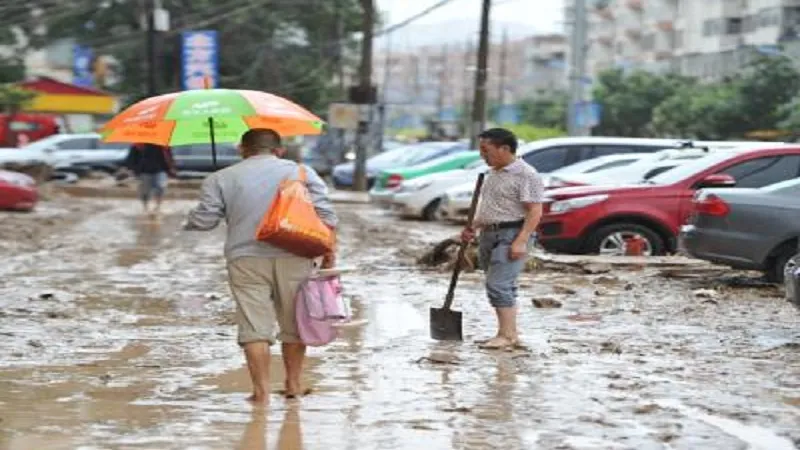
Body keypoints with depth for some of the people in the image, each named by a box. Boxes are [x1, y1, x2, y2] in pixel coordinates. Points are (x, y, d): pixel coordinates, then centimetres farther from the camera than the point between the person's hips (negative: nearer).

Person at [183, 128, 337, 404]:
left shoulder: (221, 179, 7)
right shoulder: (302, 172, 10)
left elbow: (203, 221, 3)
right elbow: (326, 216, 2)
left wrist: (189, 222, 24)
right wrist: (329, 253, 6)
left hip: (246, 259, -1)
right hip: (293, 258, 1)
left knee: (255, 327, -1)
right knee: (294, 325, 14)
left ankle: (261, 391, -7)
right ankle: (294, 385, 22)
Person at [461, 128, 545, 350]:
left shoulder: (525, 175, -12)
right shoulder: (493, 173, 16)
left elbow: (535, 211, -17)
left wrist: (520, 241, -24)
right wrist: (473, 228, 12)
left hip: (512, 235, -9)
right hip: (489, 235, 9)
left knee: (498, 285, -15)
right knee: (503, 286, 11)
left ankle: (507, 335, -12)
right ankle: (510, 333, 17)